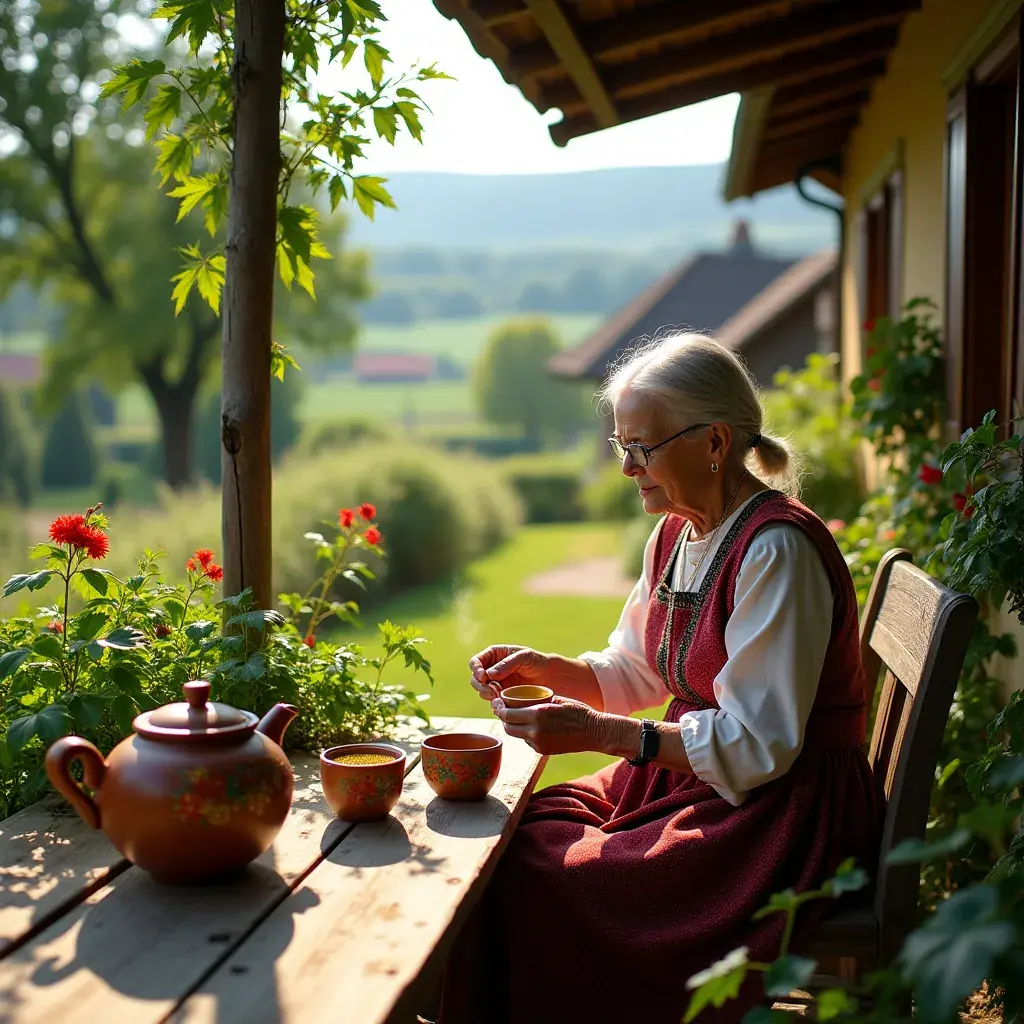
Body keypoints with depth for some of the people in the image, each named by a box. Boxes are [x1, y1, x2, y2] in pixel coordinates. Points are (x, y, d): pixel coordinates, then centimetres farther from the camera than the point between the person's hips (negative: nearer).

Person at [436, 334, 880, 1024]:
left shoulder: (777, 549, -21)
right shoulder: (678, 533, 7)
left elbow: (757, 746, -22)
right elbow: (635, 675, 17)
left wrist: (598, 733, -25)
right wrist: (540, 668, -1)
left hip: (783, 810, -8)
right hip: (693, 776, 9)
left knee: (539, 881, -19)